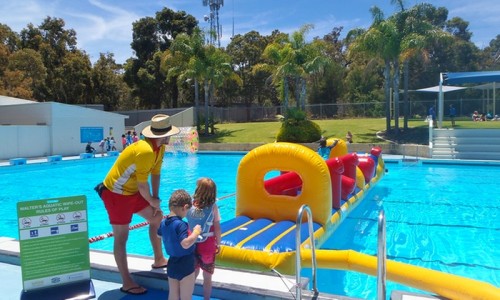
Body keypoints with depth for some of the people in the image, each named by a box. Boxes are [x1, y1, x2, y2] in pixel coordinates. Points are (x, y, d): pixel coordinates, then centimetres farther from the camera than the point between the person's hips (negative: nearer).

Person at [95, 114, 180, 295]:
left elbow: (155, 174, 5)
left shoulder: (160, 148, -1)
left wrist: (155, 199, 3)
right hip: (116, 194, -10)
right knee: (121, 237, -3)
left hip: (132, 191, 10)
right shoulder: (145, 151, -31)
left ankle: (159, 260, 28)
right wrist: (152, 201, -8)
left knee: (157, 218, 14)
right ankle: (127, 283, 5)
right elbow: (142, 184, -25)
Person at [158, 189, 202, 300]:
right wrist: (196, 232, -22)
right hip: (185, 266, -7)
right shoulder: (181, 224, -26)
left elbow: (159, 235, 22)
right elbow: (185, 244, -34)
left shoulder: (163, 223, 1)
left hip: (172, 264, 7)